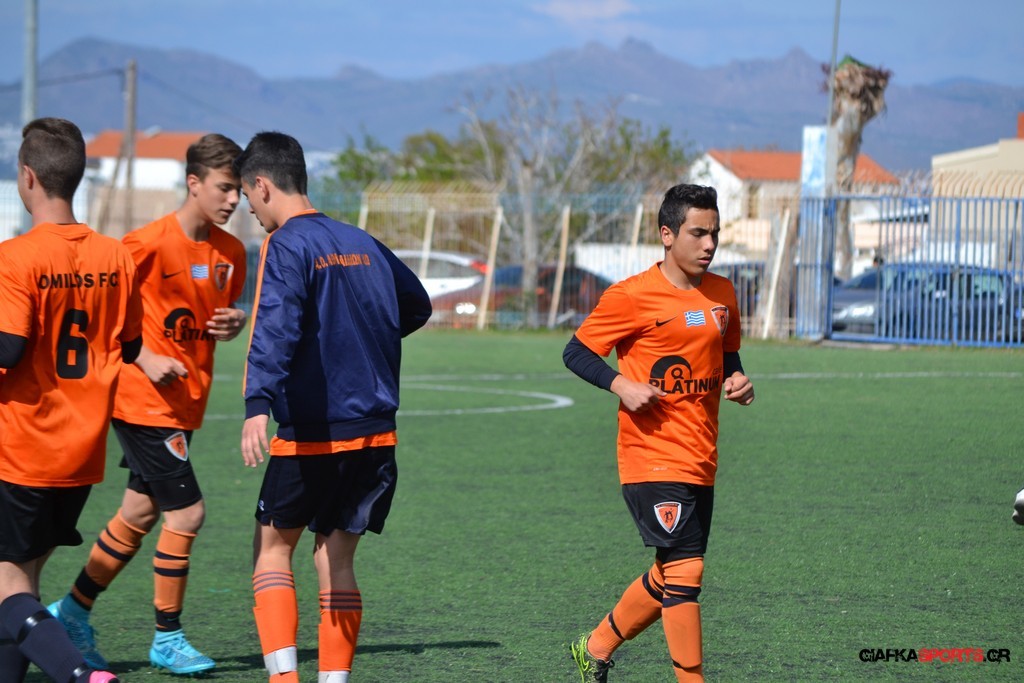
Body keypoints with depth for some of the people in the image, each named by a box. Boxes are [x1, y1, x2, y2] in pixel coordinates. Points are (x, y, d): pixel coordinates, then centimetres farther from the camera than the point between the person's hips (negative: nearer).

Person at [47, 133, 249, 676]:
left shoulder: (231, 252, 6)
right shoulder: (151, 243, -16)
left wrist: (235, 323, -2)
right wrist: (143, 359, -18)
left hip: (184, 402, 8)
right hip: (144, 401, -8)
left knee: (140, 514, 14)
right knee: (186, 511, -9)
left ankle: (73, 611, 29)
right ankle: (167, 638, 3)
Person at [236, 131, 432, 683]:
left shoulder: (286, 246, -9)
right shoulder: (362, 243, 13)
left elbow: (276, 328, -26)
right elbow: (417, 306, 29)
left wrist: (258, 404, -36)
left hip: (310, 434, -6)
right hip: (375, 431, 6)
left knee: (273, 548, 8)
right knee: (335, 561, 12)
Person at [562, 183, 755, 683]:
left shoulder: (722, 294, 10)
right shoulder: (633, 296, -10)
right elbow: (576, 352, -4)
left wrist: (737, 379, 3)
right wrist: (622, 385, -20)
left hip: (700, 462, 7)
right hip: (652, 457, -7)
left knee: (668, 577, 14)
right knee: (685, 569, -13)